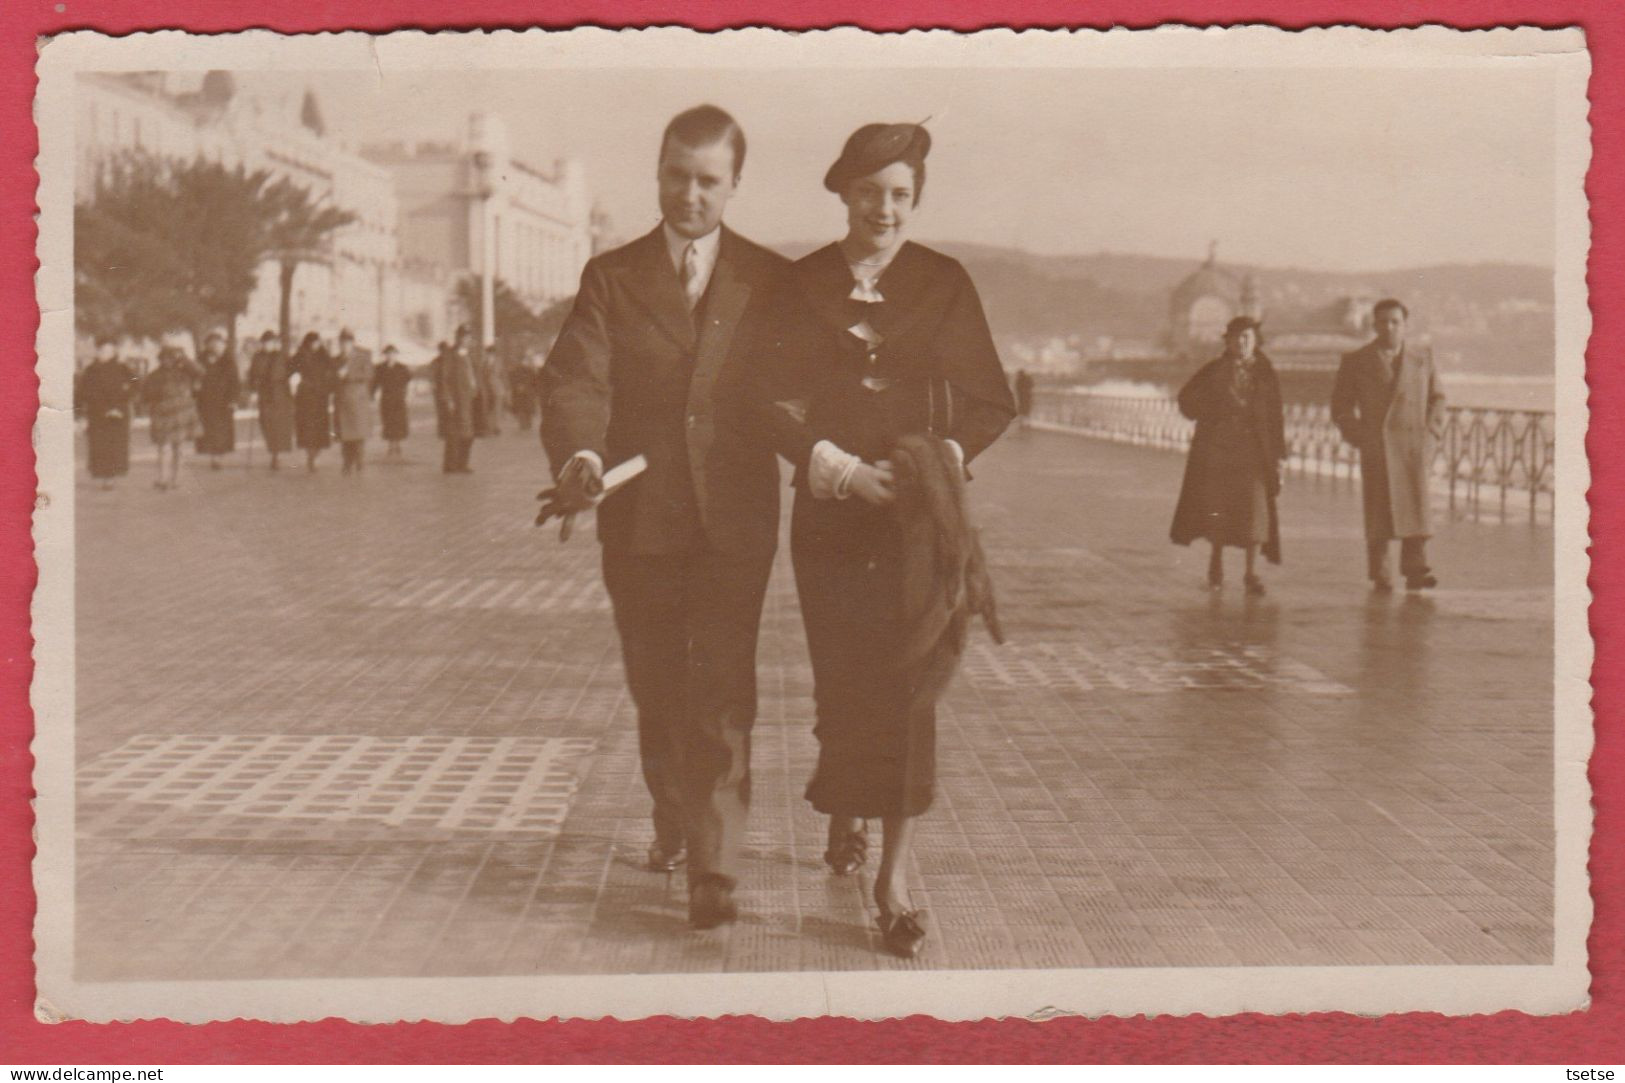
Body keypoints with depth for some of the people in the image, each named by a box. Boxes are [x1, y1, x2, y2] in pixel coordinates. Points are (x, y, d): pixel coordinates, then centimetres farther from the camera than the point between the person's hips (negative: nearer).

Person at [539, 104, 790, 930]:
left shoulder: (769, 281, 6)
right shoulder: (612, 278, 5)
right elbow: (575, 379, -8)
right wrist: (578, 454, -26)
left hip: (734, 520, -2)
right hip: (639, 519, 2)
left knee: (723, 694, -8)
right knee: (656, 689, 15)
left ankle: (715, 868, -7)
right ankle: (673, 820, 38)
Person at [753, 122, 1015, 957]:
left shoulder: (944, 286, 5)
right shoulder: (803, 286, 5)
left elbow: (990, 401, 6)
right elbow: (775, 398, 0)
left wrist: (945, 453, -13)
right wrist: (840, 466, -14)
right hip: (830, 514, 1)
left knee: (907, 683, -8)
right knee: (840, 679, 5)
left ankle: (893, 874, -4)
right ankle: (844, 821, 32)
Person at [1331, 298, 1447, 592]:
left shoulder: (1423, 356, 12)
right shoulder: (1356, 361, 6)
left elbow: (1437, 398, 19)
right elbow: (1341, 405, 8)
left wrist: (1429, 433, 5)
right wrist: (1360, 438, -4)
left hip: (1414, 446, 2)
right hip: (1376, 446, -1)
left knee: (1417, 504, -8)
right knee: (1380, 511, -3)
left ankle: (1416, 570, -7)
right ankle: (1380, 576, 1)